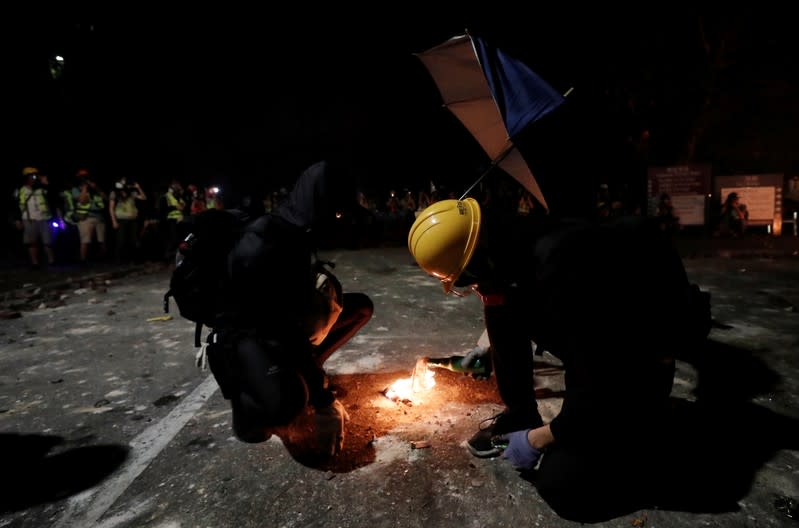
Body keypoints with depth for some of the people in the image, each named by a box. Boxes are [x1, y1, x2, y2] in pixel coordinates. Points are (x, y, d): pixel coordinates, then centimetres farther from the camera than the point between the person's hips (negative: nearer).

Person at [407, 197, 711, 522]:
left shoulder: (562, 270, -38)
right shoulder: (511, 244, -13)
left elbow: (603, 385, -29)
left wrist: (537, 439, -17)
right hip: (589, 352, 7)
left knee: (561, 486, -14)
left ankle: (632, 431, 11)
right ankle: (520, 417, 8)